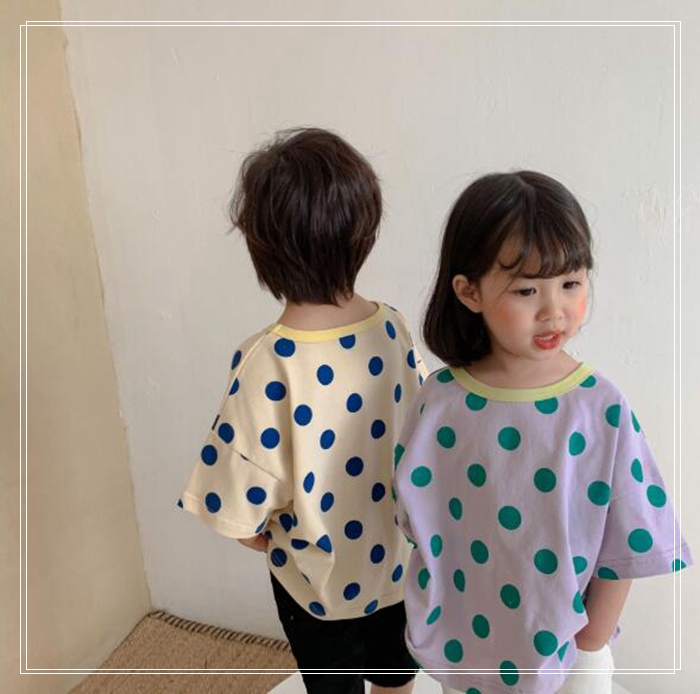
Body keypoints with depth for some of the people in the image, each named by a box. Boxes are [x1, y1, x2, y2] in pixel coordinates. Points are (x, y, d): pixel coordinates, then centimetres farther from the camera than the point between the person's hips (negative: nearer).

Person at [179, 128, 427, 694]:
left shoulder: (266, 362, -31)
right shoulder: (393, 328, -16)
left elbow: (243, 501, -24)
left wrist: (256, 534, -2)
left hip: (317, 574, -4)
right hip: (397, 557, 4)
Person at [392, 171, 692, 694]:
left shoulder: (604, 411, -20)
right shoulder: (441, 401, -15)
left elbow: (624, 548, -11)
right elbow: (422, 520, -3)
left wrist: (590, 648, -5)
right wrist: (438, 626, -1)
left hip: (563, 651, -1)